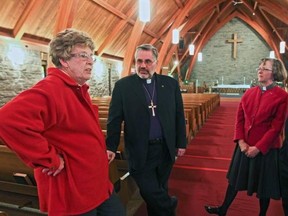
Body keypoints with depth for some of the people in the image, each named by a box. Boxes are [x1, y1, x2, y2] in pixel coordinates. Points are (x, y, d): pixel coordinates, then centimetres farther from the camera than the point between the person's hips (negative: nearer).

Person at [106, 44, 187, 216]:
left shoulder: (171, 84, 3)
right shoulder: (123, 85, -3)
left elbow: (179, 116, 7)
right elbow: (115, 119, -4)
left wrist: (181, 143, 6)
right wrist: (111, 147, -8)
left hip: (166, 148, 3)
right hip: (140, 151, -2)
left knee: (160, 189, 18)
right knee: (150, 192, 2)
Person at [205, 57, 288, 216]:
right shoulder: (249, 93, 3)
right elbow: (239, 118, 2)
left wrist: (258, 147, -16)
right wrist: (241, 141, -8)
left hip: (266, 148, -4)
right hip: (245, 145, 5)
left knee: (264, 184, 12)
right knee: (235, 178, 17)